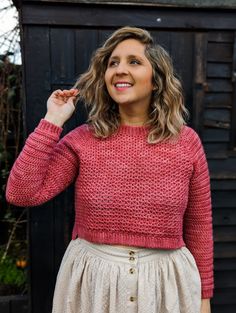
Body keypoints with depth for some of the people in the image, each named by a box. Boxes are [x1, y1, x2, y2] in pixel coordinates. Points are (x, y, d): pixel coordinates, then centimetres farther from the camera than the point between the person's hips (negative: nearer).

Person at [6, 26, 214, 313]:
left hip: (164, 283, 1)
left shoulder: (186, 141, -6)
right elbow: (21, 194, -14)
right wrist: (52, 122, -14)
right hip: (91, 282, 1)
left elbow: (199, 227, 1)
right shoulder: (82, 139, -6)